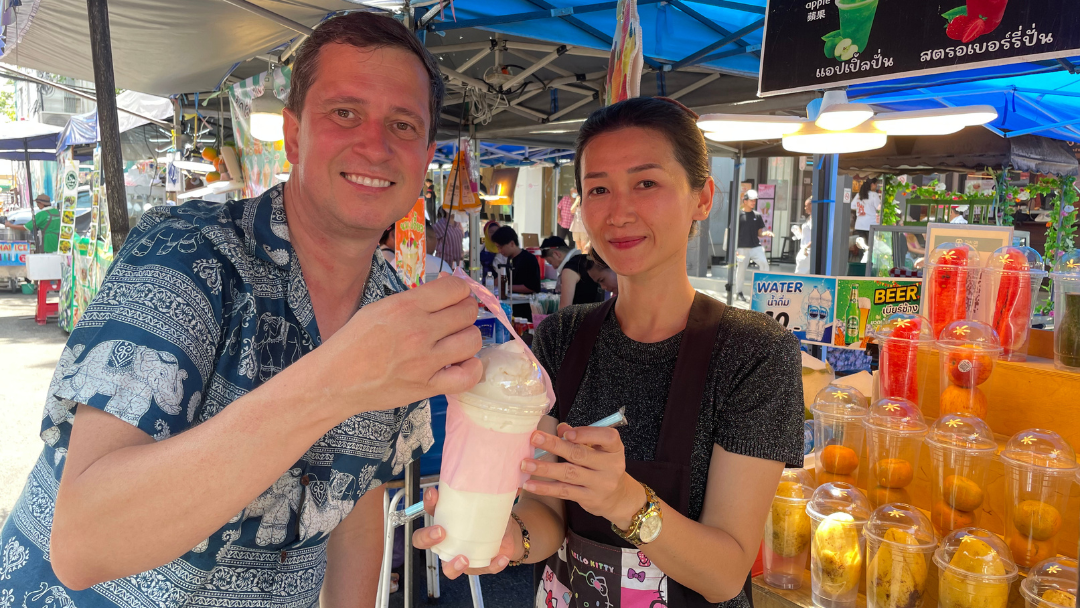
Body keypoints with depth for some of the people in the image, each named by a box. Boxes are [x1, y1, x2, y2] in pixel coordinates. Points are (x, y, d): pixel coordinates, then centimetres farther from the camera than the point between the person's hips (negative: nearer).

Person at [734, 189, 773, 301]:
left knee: (764, 263, -14)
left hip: (756, 246, 3)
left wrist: (766, 233, -9)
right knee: (741, 269, 1)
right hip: (742, 248, -3)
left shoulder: (757, 215, 11)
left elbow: (759, 233, 14)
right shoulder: (738, 215, 0)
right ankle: (739, 292, 16)